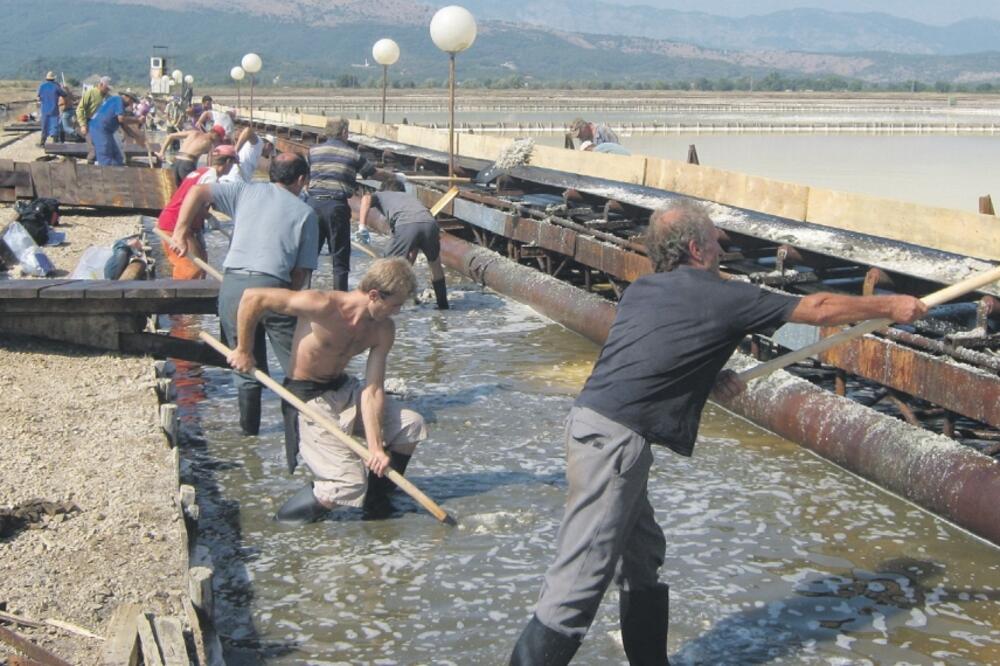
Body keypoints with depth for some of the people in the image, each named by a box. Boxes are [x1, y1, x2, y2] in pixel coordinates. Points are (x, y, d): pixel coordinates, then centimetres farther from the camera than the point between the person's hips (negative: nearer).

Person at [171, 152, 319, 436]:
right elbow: (302, 271, 5)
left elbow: (198, 192, 9)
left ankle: (249, 430, 23)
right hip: (273, 287, -3)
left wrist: (181, 231, 15)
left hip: (232, 285, 4)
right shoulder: (305, 212, 11)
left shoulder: (246, 191, 16)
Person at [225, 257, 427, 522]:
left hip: (344, 389, 7)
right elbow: (253, 297, -24)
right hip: (308, 399, -7)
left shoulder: (383, 330, -6)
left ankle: (376, 498, 17)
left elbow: (372, 390, -9)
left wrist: (375, 447, -20)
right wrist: (244, 351, -13)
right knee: (349, 485, -15)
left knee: (412, 426, 0)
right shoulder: (324, 306, -27)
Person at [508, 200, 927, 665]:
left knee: (643, 556, 19)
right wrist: (891, 306, 19)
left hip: (591, 422, 9)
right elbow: (820, 309, 6)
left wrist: (710, 379, 18)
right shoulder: (722, 297, -4)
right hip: (615, 440, -9)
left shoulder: (640, 290, 14)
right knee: (580, 581, -10)